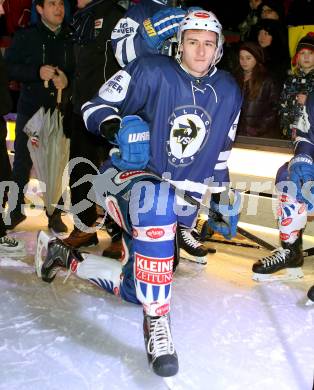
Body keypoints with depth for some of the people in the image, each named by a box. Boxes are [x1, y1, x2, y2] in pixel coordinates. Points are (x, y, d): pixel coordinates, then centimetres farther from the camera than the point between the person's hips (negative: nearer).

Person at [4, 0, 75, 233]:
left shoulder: (71, 39, 7)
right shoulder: (26, 37, 2)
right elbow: (9, 66, -4)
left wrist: (68, 79, -12)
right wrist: (37, 72, -16)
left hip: (61, 111, 1)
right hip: (30, 109, -1)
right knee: (22, 163, 6)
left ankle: (55, 214, 17)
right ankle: (16, 209, 21)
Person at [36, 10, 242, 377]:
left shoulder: (228, 92, 5)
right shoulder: (151, 71, -10)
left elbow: (220, 152, 16)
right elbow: (95, 106, -8)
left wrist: (223, 201, 15)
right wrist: (117, 126, -30)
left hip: (182, 199, 5)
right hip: (129, 174, -5)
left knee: (137, 288, 4)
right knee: (157, 203, -43)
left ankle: (67, 258, 28)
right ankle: (156, 320, -31)